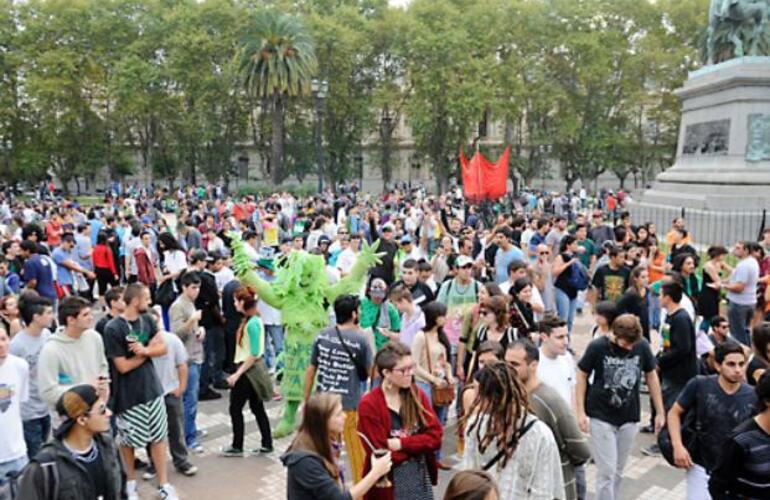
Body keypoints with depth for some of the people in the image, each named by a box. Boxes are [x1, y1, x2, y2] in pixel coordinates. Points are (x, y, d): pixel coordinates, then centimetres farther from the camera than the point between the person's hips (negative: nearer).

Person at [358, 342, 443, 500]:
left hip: (421, 478, 5)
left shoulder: (417, 394, 2)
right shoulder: (369, 405, -15)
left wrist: (401, 444, -16)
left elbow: (435, 436, -5)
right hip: (390, 484, -4)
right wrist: (417, 446, -10)